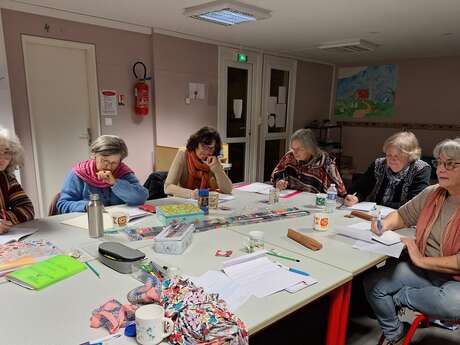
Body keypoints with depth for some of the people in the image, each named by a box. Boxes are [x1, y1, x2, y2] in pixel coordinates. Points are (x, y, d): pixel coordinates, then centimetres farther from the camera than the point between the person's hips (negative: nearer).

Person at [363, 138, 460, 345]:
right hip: (424, 270, 6)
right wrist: (385, 224, -8)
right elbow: (404, 215, 14)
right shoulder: (431, 194, 1)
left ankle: (399, 298, -6)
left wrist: (422, 260, -18)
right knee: (372, 283, -5)